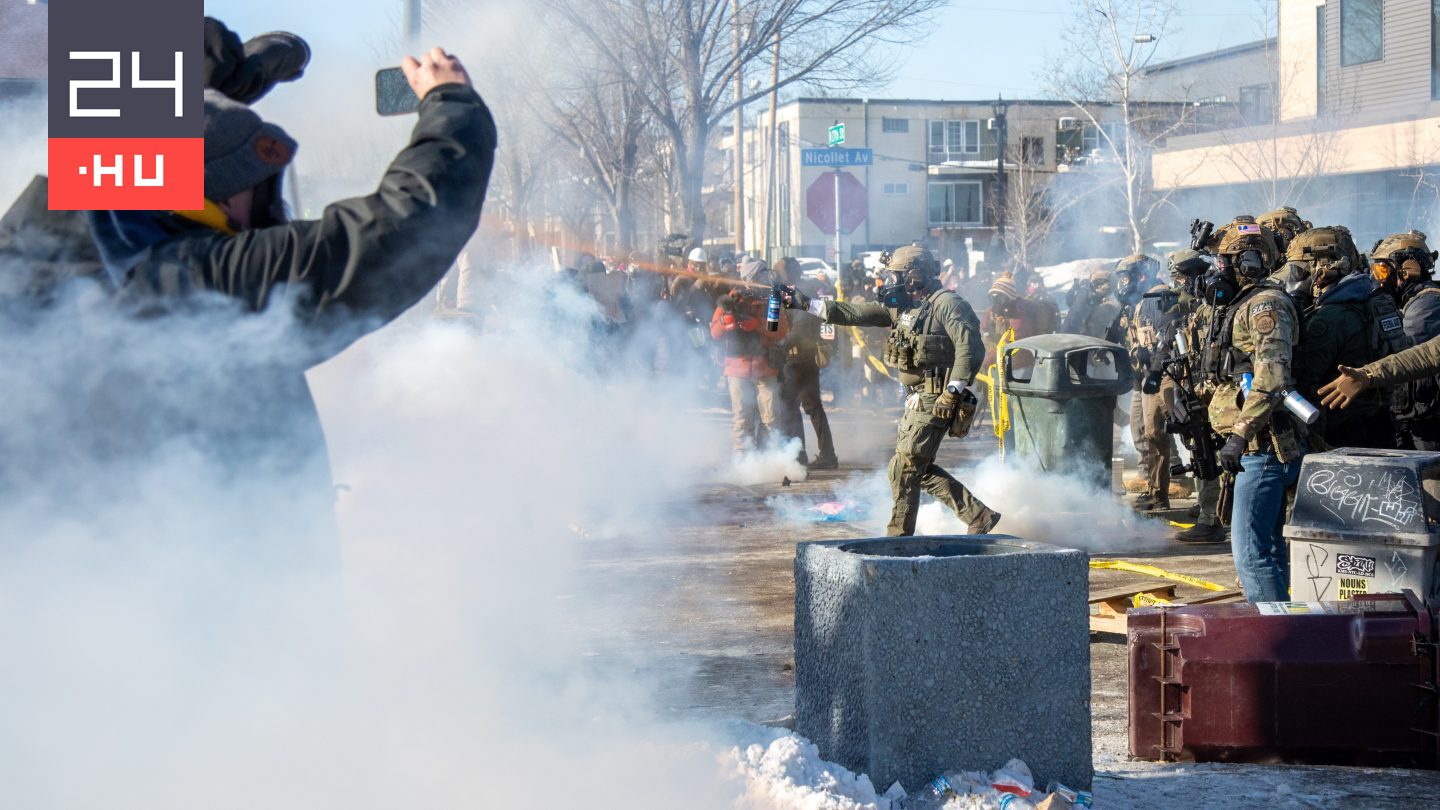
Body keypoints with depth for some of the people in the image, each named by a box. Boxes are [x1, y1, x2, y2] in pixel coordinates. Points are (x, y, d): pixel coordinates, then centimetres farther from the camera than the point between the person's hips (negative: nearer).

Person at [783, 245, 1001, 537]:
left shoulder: (946, 304, -12)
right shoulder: (901, 307, 15)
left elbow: (970, 346, -20)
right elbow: (855, 314, 15)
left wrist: (954, 390, -25)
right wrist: (806, 304, 11)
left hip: (936, 401, -10)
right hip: (918, 400, 10)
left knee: (904, 468, -7)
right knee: (919, 468, 11)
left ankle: (898, 539, 3)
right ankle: (979, 517, 15)